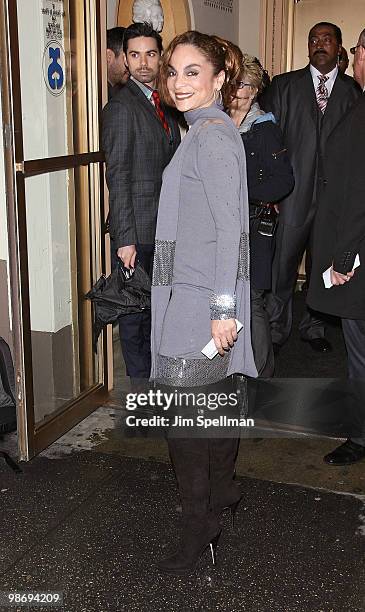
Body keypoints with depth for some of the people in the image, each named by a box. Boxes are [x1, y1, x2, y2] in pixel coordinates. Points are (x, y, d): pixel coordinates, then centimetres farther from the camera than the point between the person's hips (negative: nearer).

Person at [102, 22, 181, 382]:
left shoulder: (163, 105, 14)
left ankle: (154, 375, 33)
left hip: (164, 228, 8)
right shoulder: (120, 107, -12)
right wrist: (125, 238, -19)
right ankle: (141, 383, 16)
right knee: (135, 308, 3)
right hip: (137, 230, -8)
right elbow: (117, 178, -16)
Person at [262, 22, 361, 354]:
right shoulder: (284, 85, 7)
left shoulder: (354, 91, 7)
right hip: (293, 194, -1)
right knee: (282, 267, 2)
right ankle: (276, 331, 17)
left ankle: (314, 326, 27)